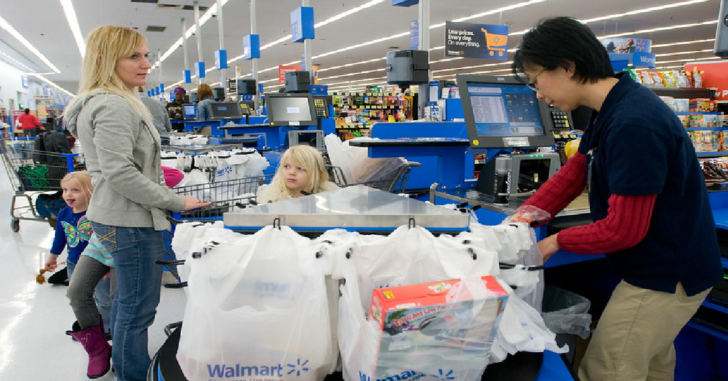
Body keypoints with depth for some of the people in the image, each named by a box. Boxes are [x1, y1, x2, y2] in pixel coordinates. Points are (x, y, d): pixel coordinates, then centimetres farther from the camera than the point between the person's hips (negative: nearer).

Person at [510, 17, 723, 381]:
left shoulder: (633, 125, -29)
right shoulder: (611, 109, 4)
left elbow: (623, 229, -25)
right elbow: (572, 173, 7)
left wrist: (557, 241, -11)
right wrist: (520, 219, -2)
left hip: (666, 276, -10)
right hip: (665, 267, 10)